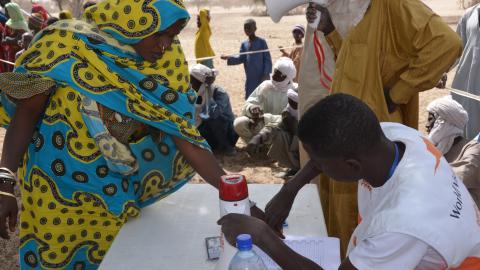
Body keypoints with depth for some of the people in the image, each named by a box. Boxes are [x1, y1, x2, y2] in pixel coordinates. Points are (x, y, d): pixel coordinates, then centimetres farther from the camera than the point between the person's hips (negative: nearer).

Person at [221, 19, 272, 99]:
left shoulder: (261, 42, -6)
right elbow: (241, 59, 2)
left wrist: (266, 74, -15)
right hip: (250, 79, 6)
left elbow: (267, 59, -8)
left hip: (261, 77, -5)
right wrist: (229, 58, -13)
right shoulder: (244, 44, 9)